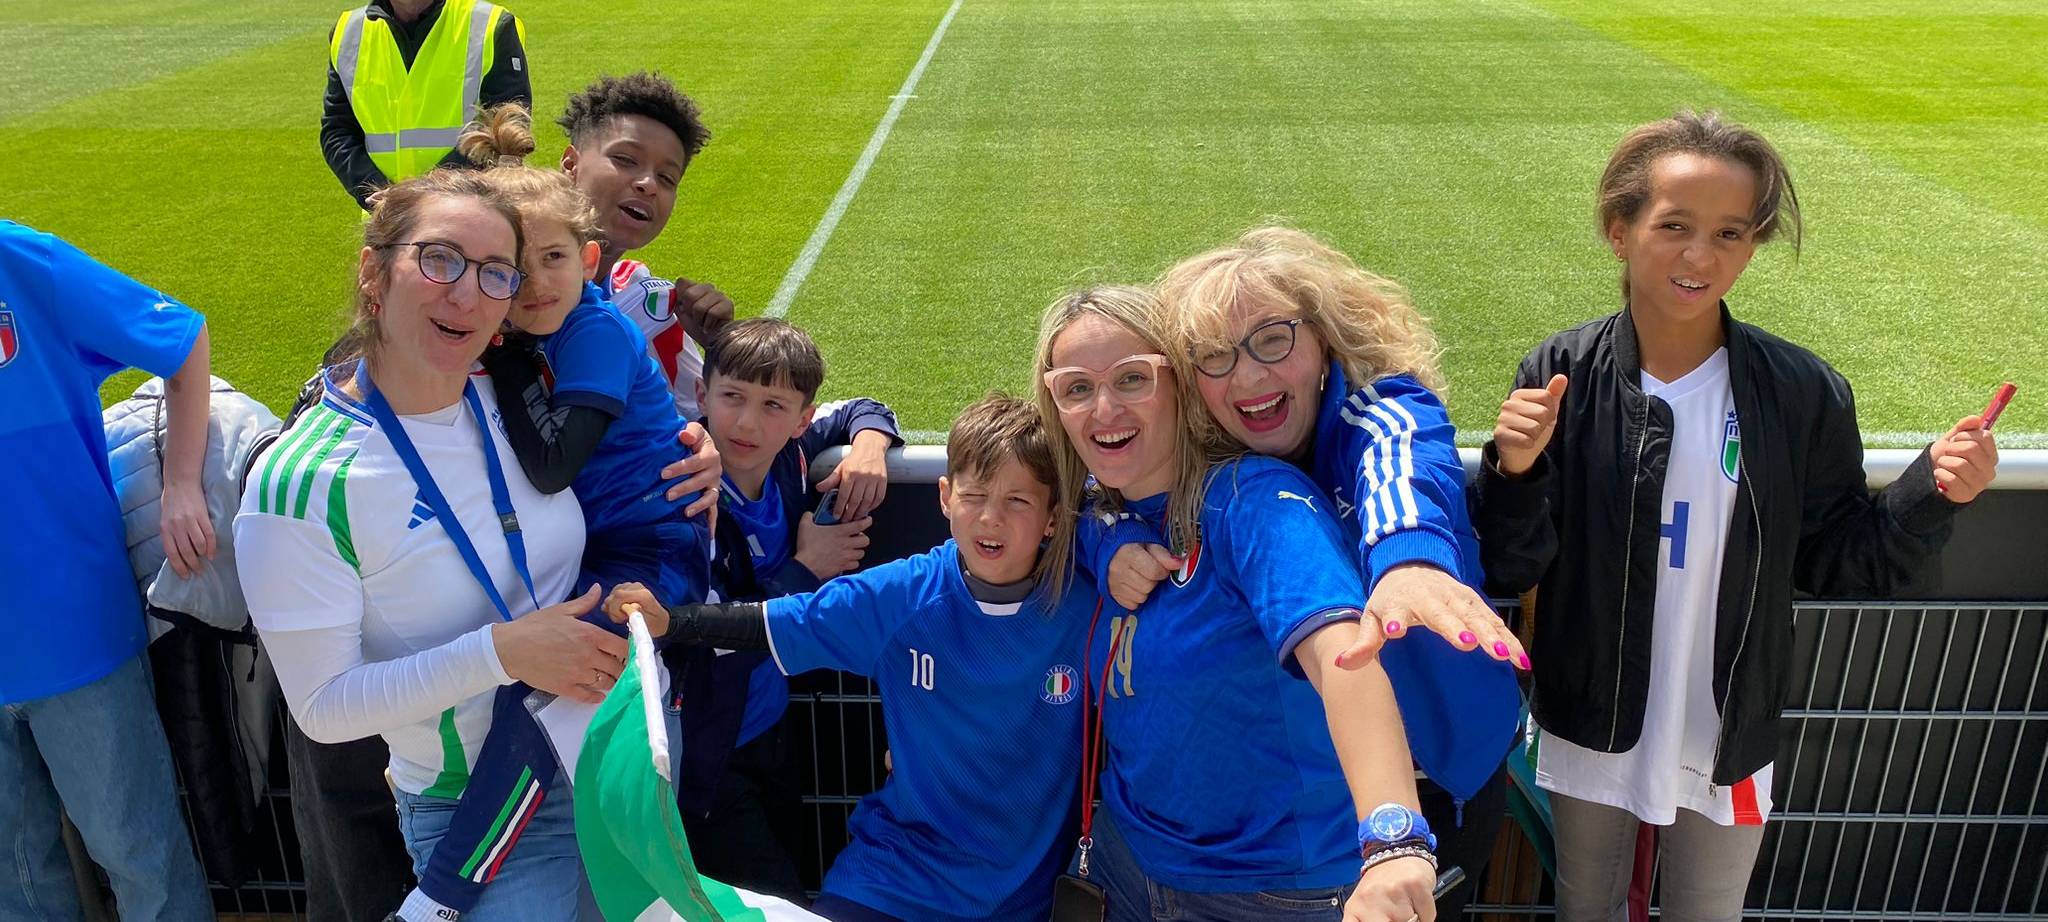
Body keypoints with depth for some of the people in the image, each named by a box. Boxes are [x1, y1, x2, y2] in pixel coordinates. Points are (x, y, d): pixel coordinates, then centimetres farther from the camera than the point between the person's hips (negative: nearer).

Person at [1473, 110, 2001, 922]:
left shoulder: (1804, 393, -11)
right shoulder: (1559, 376, -15)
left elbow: (1836, 561, -2)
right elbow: (1510, 570, -13)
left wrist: (1931, 495, -18)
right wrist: (1515, 472, -30)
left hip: (1729, 739, 1)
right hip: (1590, 728, 0)